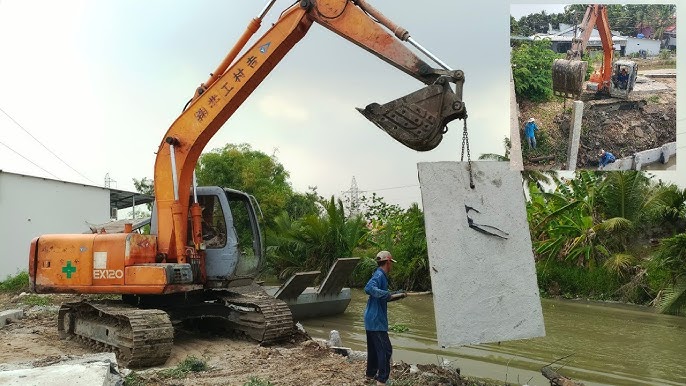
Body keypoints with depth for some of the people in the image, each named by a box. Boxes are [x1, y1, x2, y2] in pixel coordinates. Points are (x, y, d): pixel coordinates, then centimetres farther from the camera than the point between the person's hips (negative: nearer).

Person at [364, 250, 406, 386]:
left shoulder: (380, 275, 14)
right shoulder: (379, 275, -16)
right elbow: (369, 288, -35)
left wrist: (398, 295, 25)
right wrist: (389, 295, -36)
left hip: (372, 319, 10)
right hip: (376, 320, -10)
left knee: (374, 348, 20)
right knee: (385, 349, -8)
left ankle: (370, 374, 32)